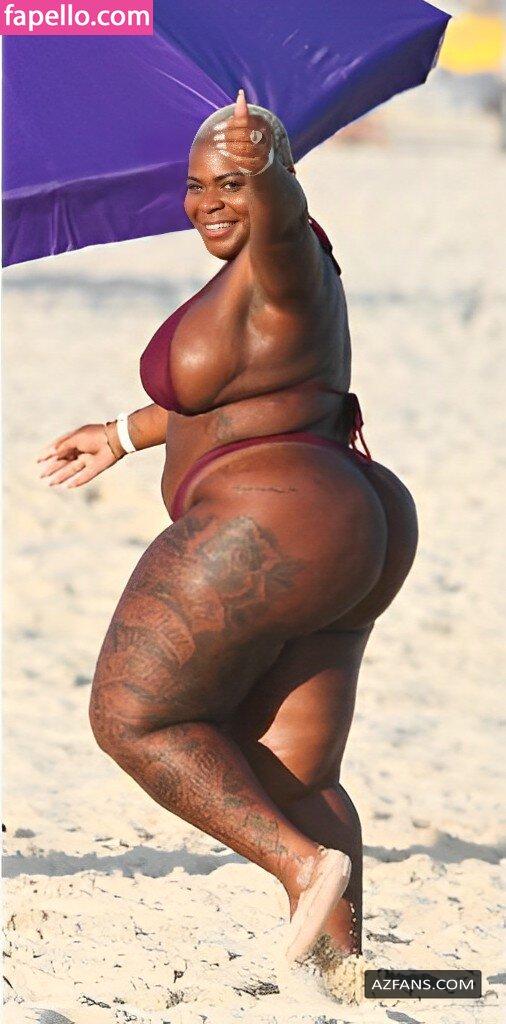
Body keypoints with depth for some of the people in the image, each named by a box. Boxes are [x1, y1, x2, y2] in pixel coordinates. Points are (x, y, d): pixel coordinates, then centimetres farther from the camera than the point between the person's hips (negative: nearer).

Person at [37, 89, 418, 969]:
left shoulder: (281, 263, -12)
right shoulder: (274, 272, 17)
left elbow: (283, 211, -38)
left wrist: (261, 168, -60)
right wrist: (125, 436, 42)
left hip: (267, 524, -10)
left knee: (132, 720, 0)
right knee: (291, 781, 11)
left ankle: (307, 863, -12)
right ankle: (341, 955, 3)